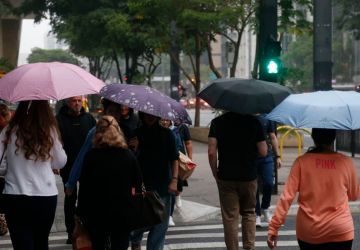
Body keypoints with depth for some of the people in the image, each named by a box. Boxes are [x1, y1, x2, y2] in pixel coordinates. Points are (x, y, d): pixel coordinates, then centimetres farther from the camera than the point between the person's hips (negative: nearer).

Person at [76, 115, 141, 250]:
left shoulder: (91, 155, -7)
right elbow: (137, 183, 7)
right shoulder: (128, 155, -1)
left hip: (96, 213, 0)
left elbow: (84, 186, -6)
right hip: (122, 212, 1)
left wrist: (80, 212, 2)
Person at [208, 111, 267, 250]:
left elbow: (211, 152, -11)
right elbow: (263, 152, -5)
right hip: (248, 176, 1)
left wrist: (215, 173, 2)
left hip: (226, 177, -1)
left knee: (230, 217, 6)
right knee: (248, 213, 17)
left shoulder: (217, 122, -5)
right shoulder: (254, 121, -5)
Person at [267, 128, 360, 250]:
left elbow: (287, 196, -11)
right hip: (340, 231, -1)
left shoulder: (302, 161, -7)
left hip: (308, 232, 1)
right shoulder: (345, 162, -5)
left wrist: (273, 227, -7)